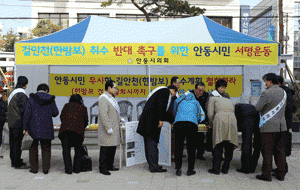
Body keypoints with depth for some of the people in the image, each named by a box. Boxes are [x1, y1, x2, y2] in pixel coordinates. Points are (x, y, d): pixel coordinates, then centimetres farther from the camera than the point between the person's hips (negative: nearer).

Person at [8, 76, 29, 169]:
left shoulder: (12, 93, 13)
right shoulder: (22, 95, -17)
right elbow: (24, 110, -20)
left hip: (11, 122, 9)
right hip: (18, 123, -9)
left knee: (13, 142, 14)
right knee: (17, 143, -4)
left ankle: (14, 161, 24)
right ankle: (17, 164, 2)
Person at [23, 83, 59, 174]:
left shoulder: (32, 98, -2)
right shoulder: (51, 99, -1)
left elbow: (27, 114, -6)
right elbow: (55, 113, 3)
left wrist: (25, 127, -2)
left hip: (34, 127, 0)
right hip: (47, 127, 0)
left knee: (33, 146, 15)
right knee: (46, 148, 13)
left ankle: (34, 168, 15)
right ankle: (46, 168, 10)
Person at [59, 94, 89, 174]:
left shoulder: (67, 105, 20)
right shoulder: (83, 107, 19)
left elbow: (62, 117, 19)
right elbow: (86, 121, 18)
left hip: (65, 129, 0)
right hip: (78, 130, 0)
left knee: (66, 150, 5)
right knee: (78, 150, 13)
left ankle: (68, 169, 1)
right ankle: (77, 168, 12)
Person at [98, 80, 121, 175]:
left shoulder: (112, 98, 18)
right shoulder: (103, 99, -14)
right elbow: (103, 115, -22)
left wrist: (119, 119, 19)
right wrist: (108, 128, -23)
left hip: (114, 129, 10)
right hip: (107, 130, -10)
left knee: (112, 148, 14)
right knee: (105, 149, -4)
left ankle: (110, 166, 25)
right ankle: (103, 168, 4)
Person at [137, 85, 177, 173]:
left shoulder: (160, 91, 28)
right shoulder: (166, 91, -2)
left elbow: (164, 111, 34)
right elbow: (161, 105, -17)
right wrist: (160, 119, -19)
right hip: (152, 120, -10)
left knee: (149, 143, 11)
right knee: (152, 143, -8)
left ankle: (152, 165, 18)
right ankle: (154, 167, -6)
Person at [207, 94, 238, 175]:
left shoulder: (212, 99, 23)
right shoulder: (230, 101, 36)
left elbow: (210, 114, 10)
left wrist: (212, 125, 23)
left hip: (220, 120, -4)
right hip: (232, 121, 4)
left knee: (218, 146, 0)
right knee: (229, 147, 10)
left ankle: (216, 169, 1)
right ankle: (225, 169, 14)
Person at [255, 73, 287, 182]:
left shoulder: (267, 93, -13)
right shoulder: (283, 92, 10)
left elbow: (257, 108, -13)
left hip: (269, 126, -7)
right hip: (281, 125, 7)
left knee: (267, 151, 0)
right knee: (280, 150, 12)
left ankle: (266, 175, 5)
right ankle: (281, 174, 18)